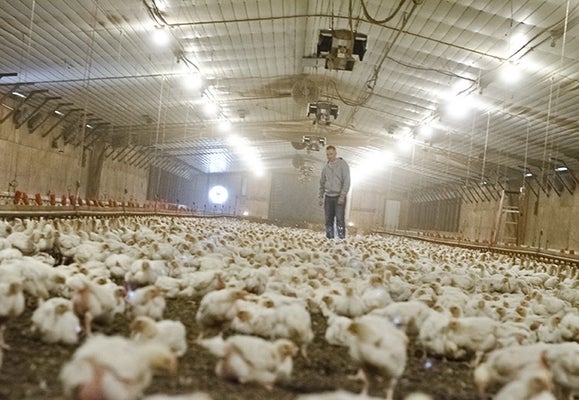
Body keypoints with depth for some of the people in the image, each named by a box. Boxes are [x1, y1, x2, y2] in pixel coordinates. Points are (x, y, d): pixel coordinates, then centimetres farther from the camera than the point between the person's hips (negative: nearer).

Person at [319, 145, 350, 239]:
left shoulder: (343, 164, -4)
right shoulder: (326, 167, 11)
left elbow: (346, 181, -10)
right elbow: (322, 182, 19)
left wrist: (342, 196, -17)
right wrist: (321, 196, 13)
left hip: (339, 197, -5)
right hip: (328, 197, 5)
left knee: (340, 218, -10)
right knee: (328, 219, 6)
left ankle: (341, 238, -6)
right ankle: (329, 237, 13)